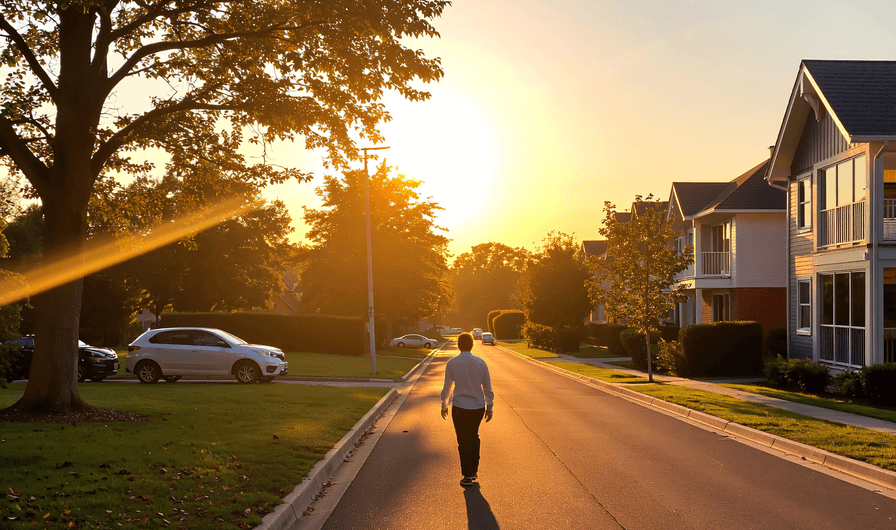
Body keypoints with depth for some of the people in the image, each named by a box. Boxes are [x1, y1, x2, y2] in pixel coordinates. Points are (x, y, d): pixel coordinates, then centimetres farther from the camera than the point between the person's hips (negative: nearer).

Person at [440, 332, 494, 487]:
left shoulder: (452, 363, -8)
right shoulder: (481, 363, -4)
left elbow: (446, 387, -2)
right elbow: (487, 388, 1)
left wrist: (444, 405, 12)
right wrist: (490, 406, 12)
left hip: (460, 407, -2)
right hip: (478, 407, 2)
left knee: (463, 441, 6)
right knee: (474, 437, 21)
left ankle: (467, 476, 7)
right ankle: (474, 471, 25)